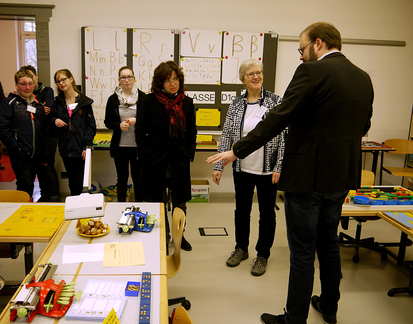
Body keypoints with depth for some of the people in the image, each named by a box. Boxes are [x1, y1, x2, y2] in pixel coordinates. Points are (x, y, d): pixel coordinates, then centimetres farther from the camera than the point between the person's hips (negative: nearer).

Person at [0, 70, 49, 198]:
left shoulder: (38, 105, 15)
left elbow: (44, 130, 16)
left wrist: (45, 155, 10)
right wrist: (16, 147, -16)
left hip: (37, 154, 5)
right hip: (20, 154, -5)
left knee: (30, 184, 14)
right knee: (25, 185, -6)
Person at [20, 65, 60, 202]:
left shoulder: (47, 91, -2)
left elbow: (47, 111, -16)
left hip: (48, 135, -5)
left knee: (49, 166, -4)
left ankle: (54, 197, 7)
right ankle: (44, 194, 23)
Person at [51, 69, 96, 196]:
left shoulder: (84, 101, -1)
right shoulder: (57, 102, 10)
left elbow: (91, 125, -2)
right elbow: (52, 118, 18)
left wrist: (87, 145, -10)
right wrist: (55, 121, -7)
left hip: (80, 149, -3)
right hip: (65, 149, 3)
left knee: (78, 181, -3)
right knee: (72, 180, 10)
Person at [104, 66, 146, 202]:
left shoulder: (142, 97, -1)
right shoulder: (113, 99, 4)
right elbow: (108, 122, 8)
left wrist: (137, 121, -15)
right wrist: (119, 125, -12)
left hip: (138, 145, -1)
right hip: (120, 146, 1)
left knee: (138, 178, 7)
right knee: (122, 178, 10)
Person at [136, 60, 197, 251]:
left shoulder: (187, 102, 5)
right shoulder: (150, 101, -3)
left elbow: (192, 132, 10)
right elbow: (140, 131, -1)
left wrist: (189, 153, 2)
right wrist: (145, 155, -7)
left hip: (180, 161, 2)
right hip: (155, 162, -2)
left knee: (180, 202, 10)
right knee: (158, 202, 10)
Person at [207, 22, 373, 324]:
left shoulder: (312, 72, -15)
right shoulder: (363, 77, 8)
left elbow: (278, 118, -21)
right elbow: (363, 126, 16)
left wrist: (237, 152, -16)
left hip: (309, 174, -8)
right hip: (342, 175, 8)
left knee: (302, 252, 4)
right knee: (329, 243, 23)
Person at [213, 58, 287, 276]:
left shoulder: (276, 101, -6)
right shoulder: (236, 105, 2)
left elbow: (284, 135, -8)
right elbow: (226, 136, 3)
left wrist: (279, 167, -13)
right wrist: (219, 165, -2)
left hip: (268, 170, -3)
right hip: (242, 169, 3)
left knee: (267, 212, 10)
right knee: (241, 209, 16)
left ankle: (262, 255, 28)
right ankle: (241, 248, 37)